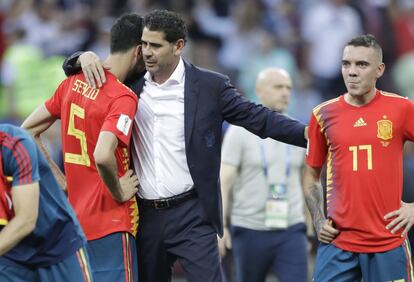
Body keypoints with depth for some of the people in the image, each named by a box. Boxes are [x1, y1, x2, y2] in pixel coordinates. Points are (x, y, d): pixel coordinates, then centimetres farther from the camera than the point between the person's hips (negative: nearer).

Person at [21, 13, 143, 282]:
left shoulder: (74, 81, 7)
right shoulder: (123, 98, -16)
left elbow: (28, 130, 14)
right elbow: (103, 156, -31)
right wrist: (118, 192, -13)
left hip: (74, 217, 8)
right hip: (111, 224, -8)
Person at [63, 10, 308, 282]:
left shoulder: (210, 86, -3)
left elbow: (257, 118, -5)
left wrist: (307, 132, -17)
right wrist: (84, 59, -7)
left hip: (191, 215, -4)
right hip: (145, 216, 4)